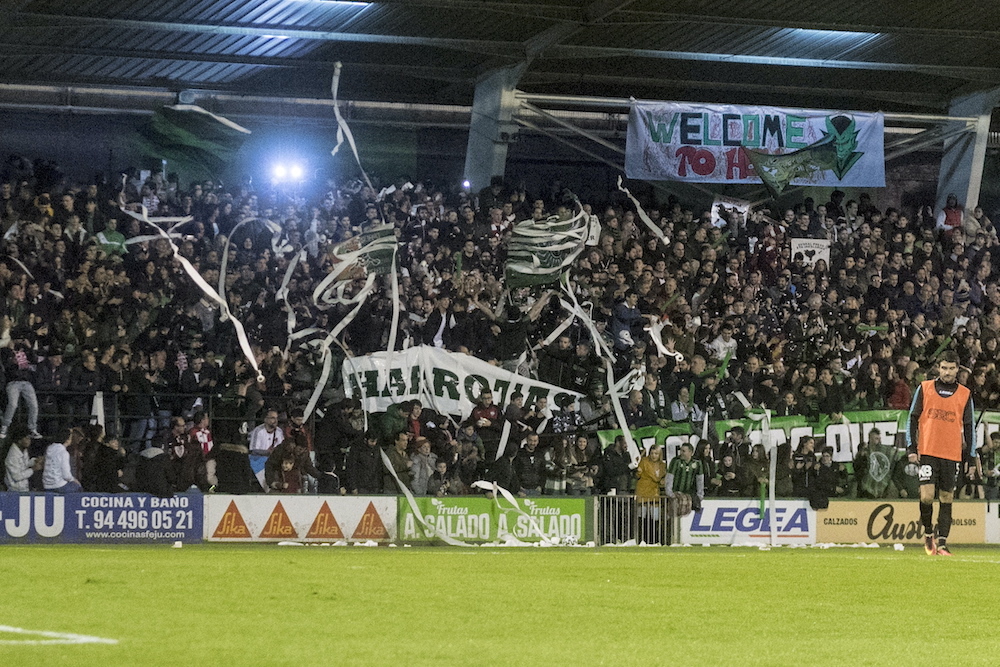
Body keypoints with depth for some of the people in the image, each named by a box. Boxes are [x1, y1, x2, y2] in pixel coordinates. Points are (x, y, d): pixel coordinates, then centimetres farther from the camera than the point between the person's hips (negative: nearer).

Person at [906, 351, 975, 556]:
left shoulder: (965, 394, 7)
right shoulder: (924, 388, 4)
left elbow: (969, 427, 11)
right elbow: (912, 419, 6)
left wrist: (970, 456, 7)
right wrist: (911, 448, -1)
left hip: (952, 454, 2)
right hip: (928, 452, -2)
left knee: (947, 499, 2)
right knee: (927, 495, -12)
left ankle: (942, 543, 7)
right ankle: (928, 533, 12)